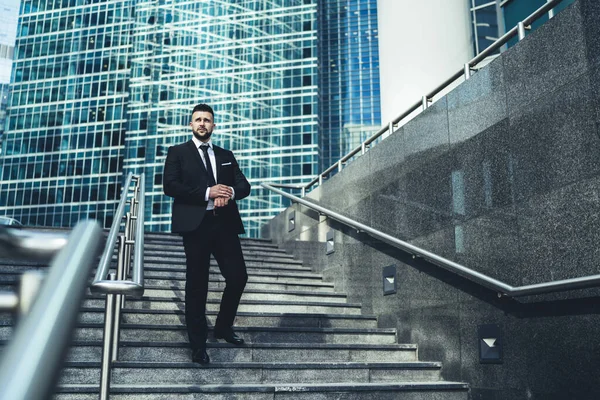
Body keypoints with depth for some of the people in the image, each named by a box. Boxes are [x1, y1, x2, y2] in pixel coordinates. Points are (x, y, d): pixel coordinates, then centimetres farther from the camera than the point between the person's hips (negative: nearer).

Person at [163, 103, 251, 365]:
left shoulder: (226, 155, 19)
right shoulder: (178, 152, 7)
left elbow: (244, 186, 11)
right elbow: (170, 186, -7)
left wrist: (229, 192, -12)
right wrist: (207, 192, -16)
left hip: (225, 223, 4)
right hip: (195, 225, -4)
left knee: (238, 277, 0)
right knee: (197, 284, 1)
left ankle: (223, 327, 25)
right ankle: (198, 344, 12)